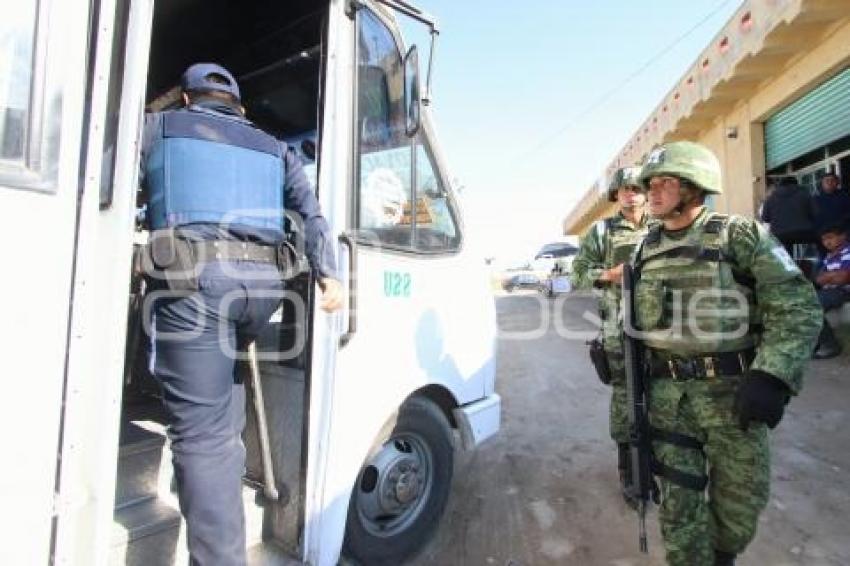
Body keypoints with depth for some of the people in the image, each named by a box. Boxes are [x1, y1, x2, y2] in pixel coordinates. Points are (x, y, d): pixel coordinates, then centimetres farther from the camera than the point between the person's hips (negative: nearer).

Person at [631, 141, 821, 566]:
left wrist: (771, 376, -19)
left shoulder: (740, 235, -5)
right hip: (667, 392, 2)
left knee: (740, 497, 15)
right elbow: (629, 315, 16)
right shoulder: (645, 249, 6)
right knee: (679, 500, 7)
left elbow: (798, 307, -9)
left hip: (732, 389, -1)